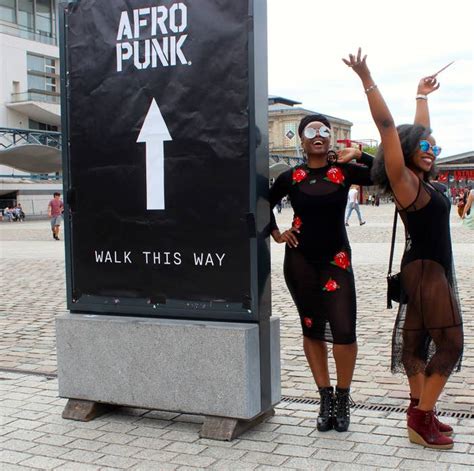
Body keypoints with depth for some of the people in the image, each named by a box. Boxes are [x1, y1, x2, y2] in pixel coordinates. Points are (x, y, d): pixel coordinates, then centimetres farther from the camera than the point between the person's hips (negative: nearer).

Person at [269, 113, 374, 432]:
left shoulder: (345, 171, -1)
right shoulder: (291, 177, 2)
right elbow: (266, 204, 19)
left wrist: (359, 156, -11)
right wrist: (276, 234, 9)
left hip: (336, 260, -1)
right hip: (300, 260, 2)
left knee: (344, 331, -10)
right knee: (312, 329, 8)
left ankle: (343, 396, 12)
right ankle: (326, 397, 21)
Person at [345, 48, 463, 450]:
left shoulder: (425, 182, 10)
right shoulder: (405, 181, -13)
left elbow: (420, 133, 24)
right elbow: (388, 128, -20)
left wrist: (423, 96, 36)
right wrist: (367, 81, -25)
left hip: (433, 270, 9)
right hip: (425, 269, -9)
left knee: (418, 342, 11)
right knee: (449, 344, -7)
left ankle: (420, 412, 19)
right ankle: (421, 420, -3)